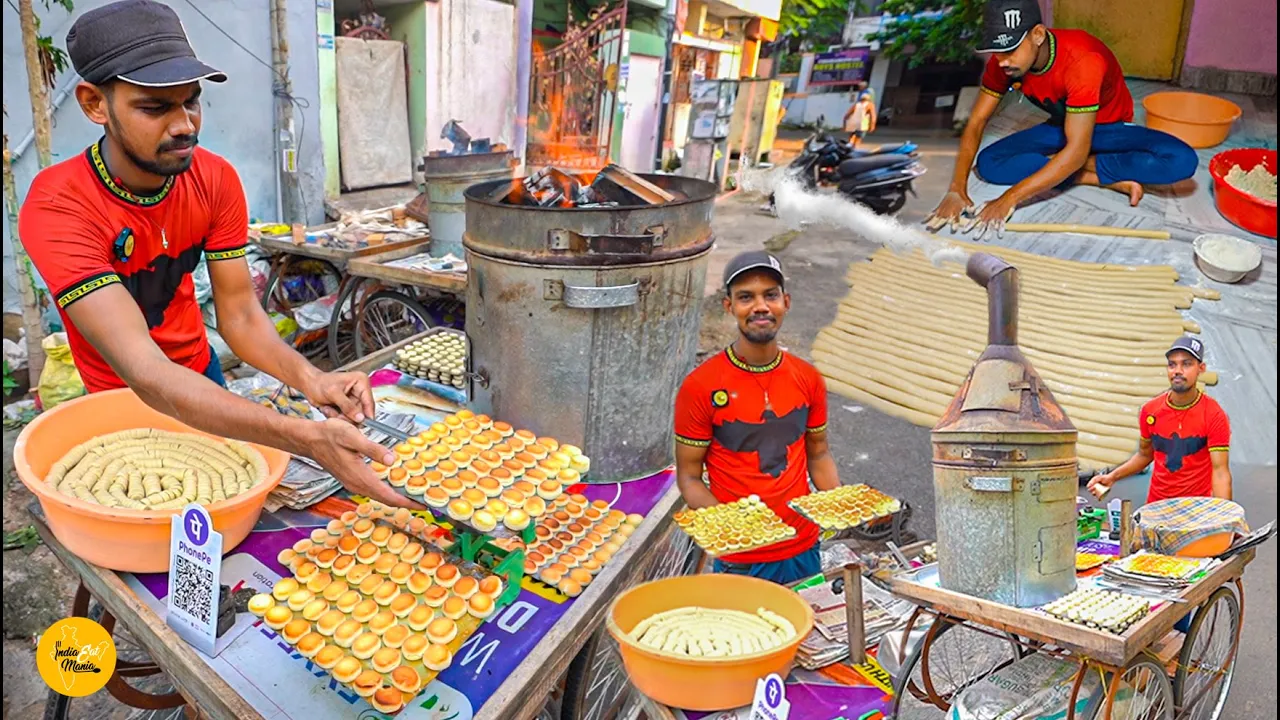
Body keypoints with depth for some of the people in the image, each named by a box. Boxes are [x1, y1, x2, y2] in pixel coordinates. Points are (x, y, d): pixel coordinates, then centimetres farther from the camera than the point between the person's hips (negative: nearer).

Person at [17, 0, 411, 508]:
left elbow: (239, 315, -16)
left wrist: (310, 380, -39)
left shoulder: (216, 180, -16)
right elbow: (142, 369, -43)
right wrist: (307, 438, -55)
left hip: (199, 377, 4)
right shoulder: (57, 209, -32)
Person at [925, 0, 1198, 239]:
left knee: (1182, 161, -34)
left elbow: (1077, 150, -40)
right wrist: (957, 189, -32)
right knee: (989, 163, -22)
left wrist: (1009, 198, -48)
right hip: (1062, 126, 5)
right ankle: (1108, 179, -15)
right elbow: (976, 123, -16)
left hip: (1111, 128, -5)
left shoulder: (1082, 60, -37)